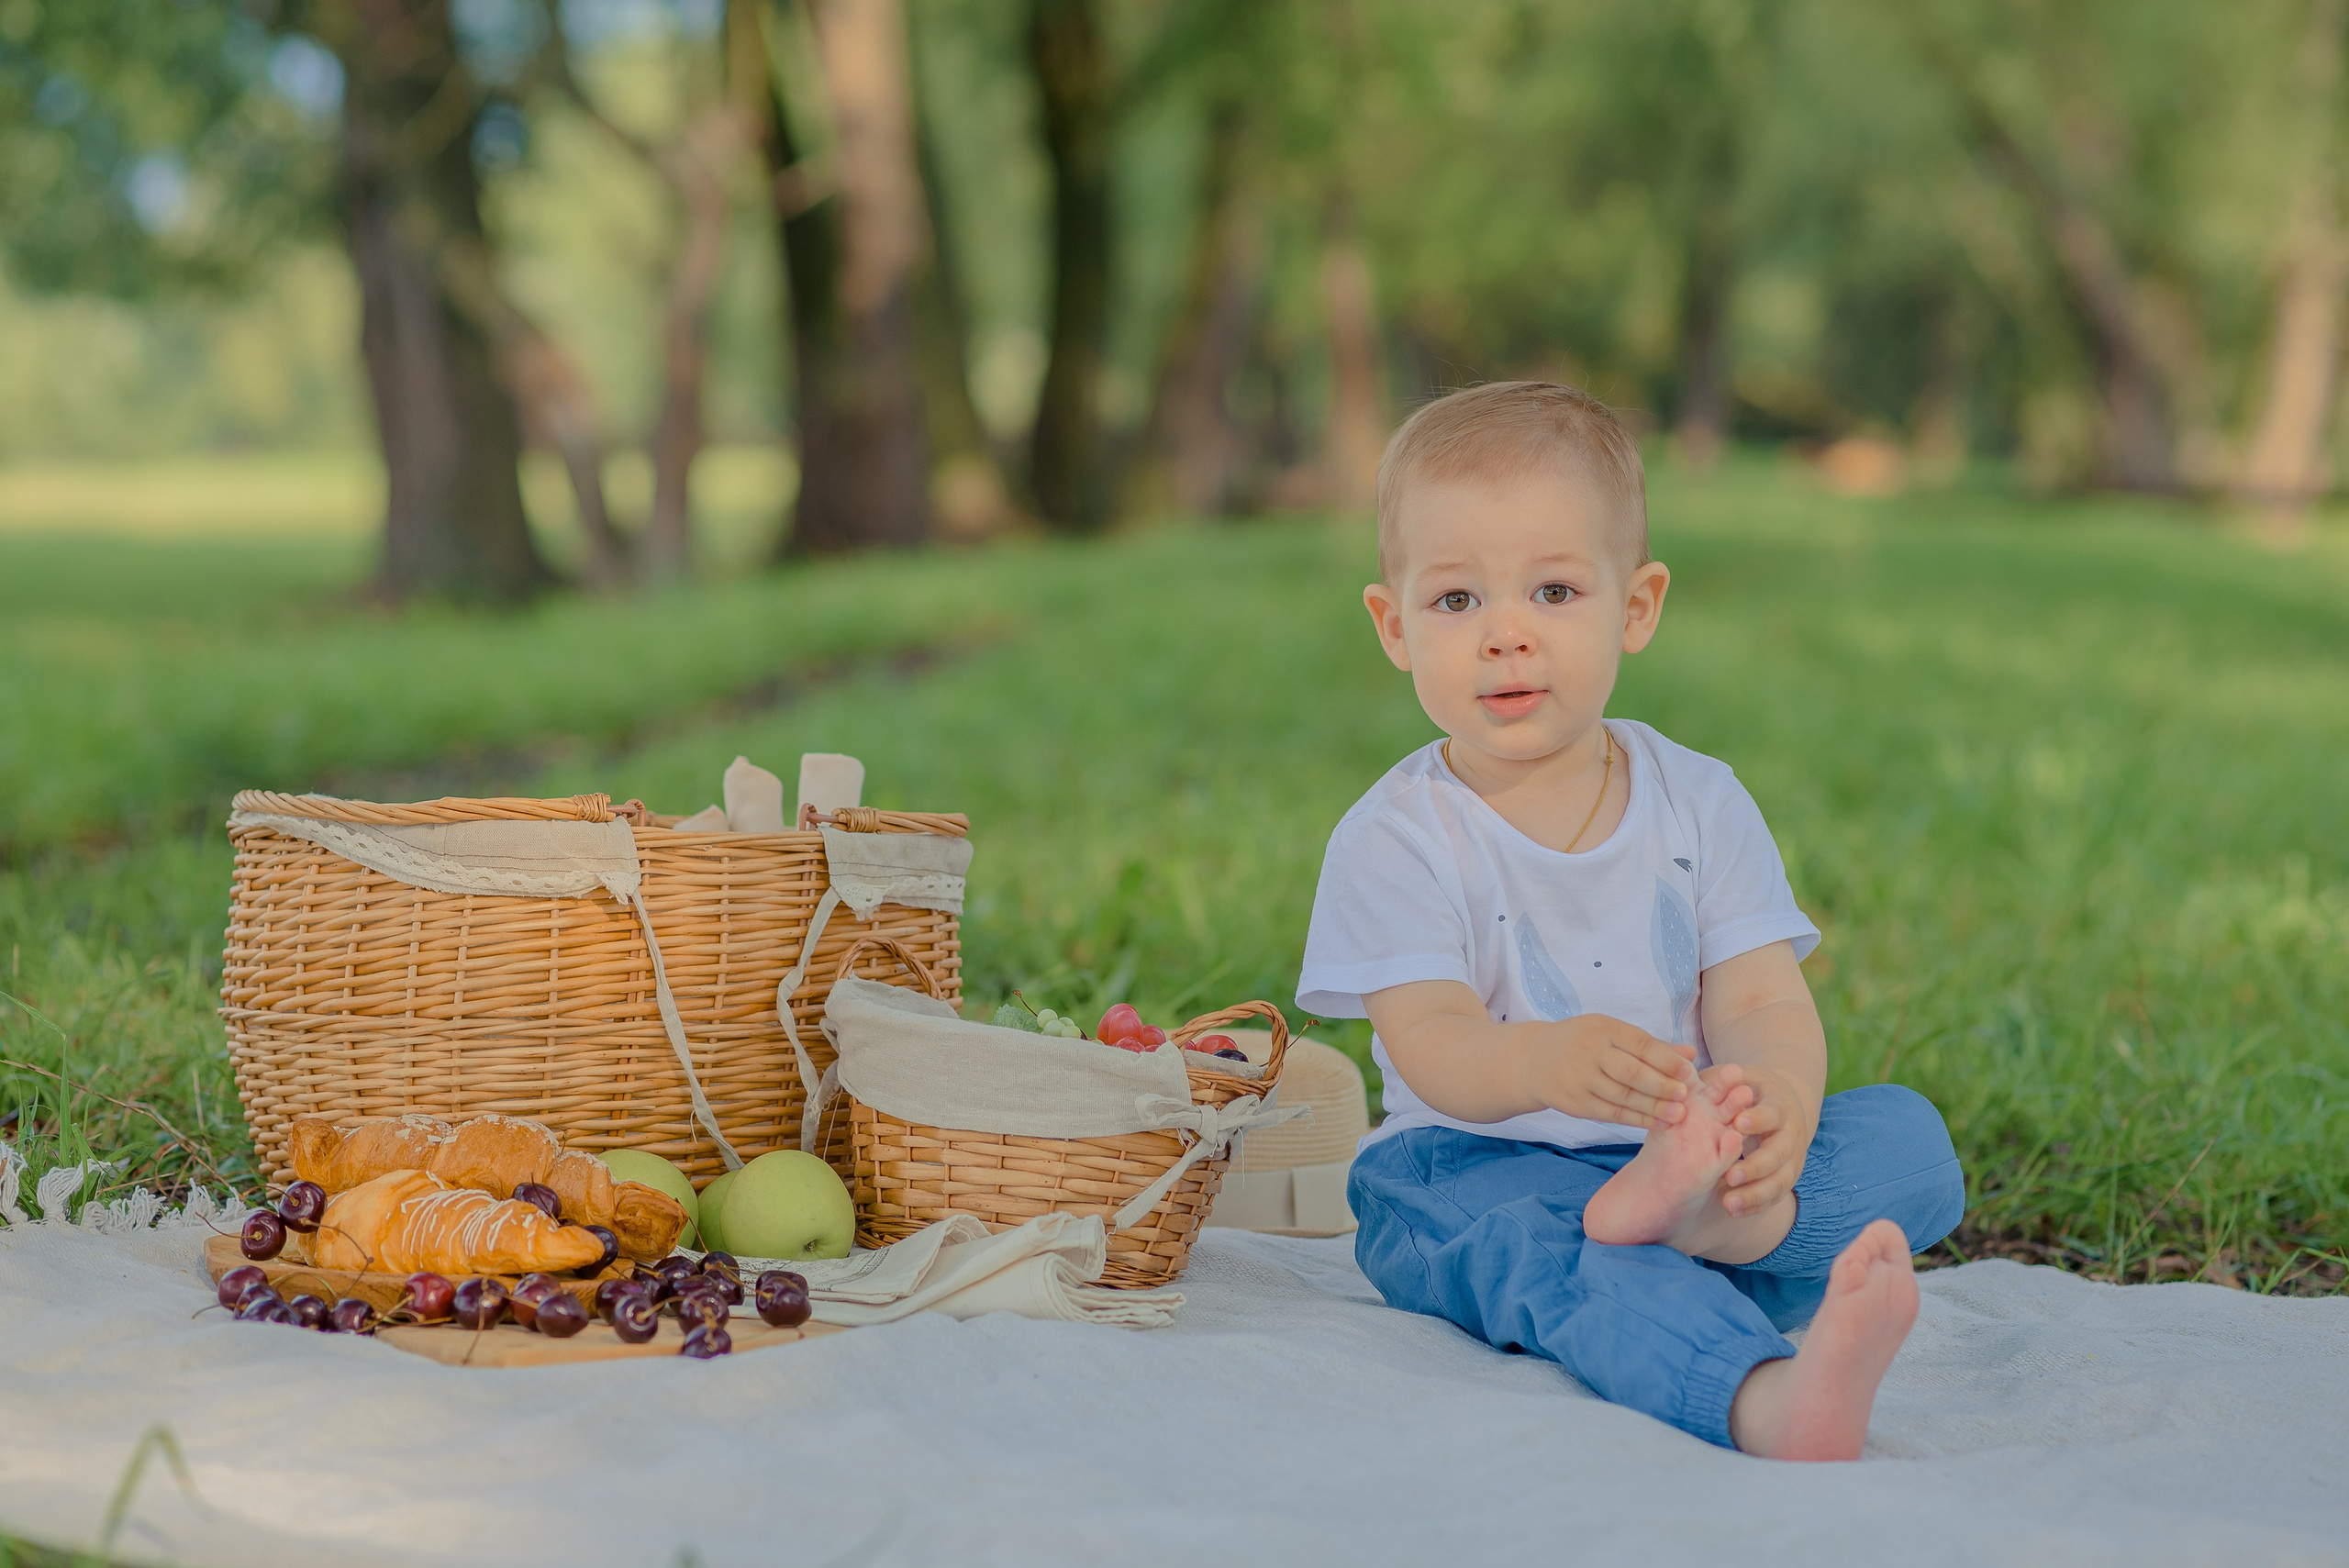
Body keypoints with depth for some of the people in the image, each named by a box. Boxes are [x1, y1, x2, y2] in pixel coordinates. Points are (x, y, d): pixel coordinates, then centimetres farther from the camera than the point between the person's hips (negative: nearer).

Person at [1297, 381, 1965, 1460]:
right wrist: (1543, 1062, -42)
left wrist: (1776, 1104, -32)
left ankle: (1719, 1211, -45)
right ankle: (1767, 1400, -65)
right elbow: (1427, 1045, -17)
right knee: (1547, 1248, -38)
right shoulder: (1393, 839, -4)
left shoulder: (1702, 805, 5)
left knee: (1907, 1134, -16)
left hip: (1685, 1145, 4)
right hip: (1478, 1164, -4)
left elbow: (1762, 1000, -6)